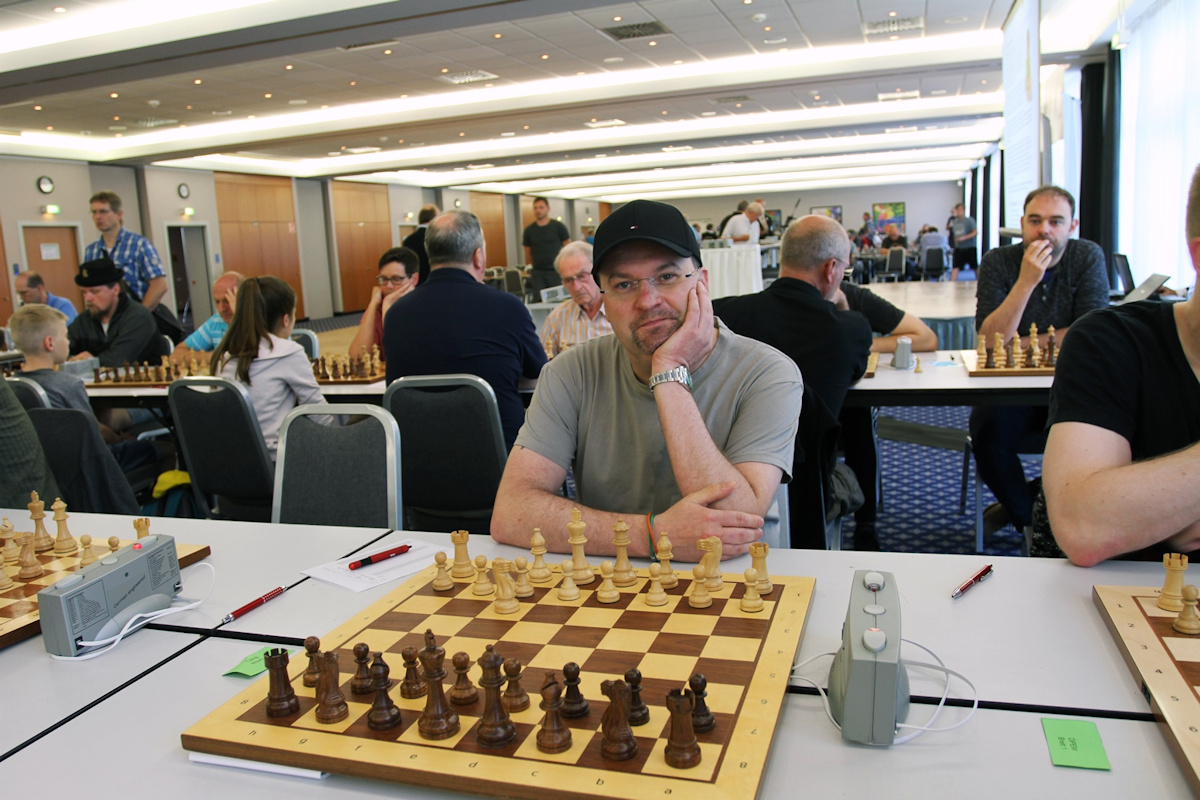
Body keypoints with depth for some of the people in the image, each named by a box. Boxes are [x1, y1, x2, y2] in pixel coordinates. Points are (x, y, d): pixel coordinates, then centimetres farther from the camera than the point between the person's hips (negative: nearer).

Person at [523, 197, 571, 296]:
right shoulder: (529, 230, 8)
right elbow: (528, 254, 12)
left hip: (556, 271, -2)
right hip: (537, 272, 2)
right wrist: (529, 270, 8)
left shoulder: (559, 227, 1)